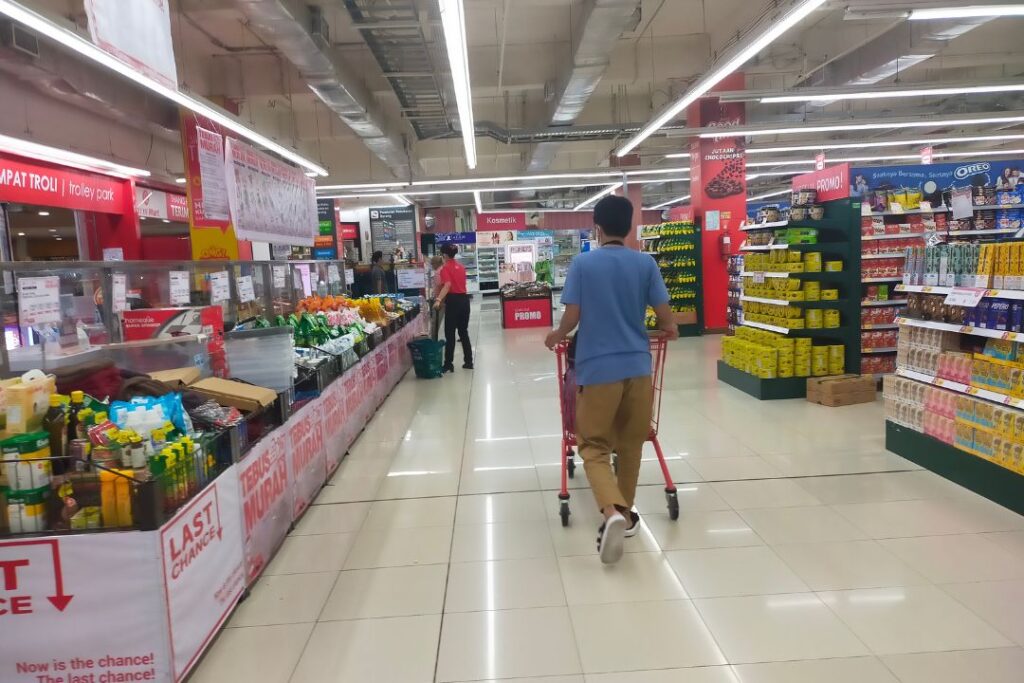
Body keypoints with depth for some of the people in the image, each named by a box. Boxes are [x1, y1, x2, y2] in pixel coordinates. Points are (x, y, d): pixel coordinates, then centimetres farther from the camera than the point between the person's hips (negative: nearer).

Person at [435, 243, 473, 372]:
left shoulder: (445, 268, -8)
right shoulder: (461, 266, 14)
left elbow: (447, 285, -23)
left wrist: (438, 300, -32)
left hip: (453, 301, -7)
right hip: (464, 299, 7)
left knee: (450, 333, -1)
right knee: (463, 332, 14)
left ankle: (448, 364, 0)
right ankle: (469, 362, 17)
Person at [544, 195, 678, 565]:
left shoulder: (582, 263, -4)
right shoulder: (646, 263, 2)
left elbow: (572, 317, -6)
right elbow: (665, 316, 2)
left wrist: (555, 336, 15)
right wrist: (670, 331, 25)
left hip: (597, 367, -2)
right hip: (637, 364, 3)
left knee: (594, 446, 4)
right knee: (630, 443, 17)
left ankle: (613, 511, -18)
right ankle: (624, 513, 28)